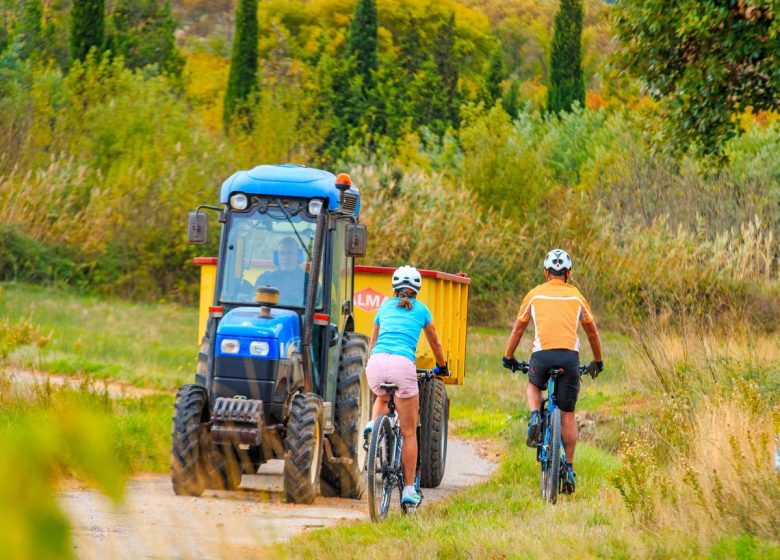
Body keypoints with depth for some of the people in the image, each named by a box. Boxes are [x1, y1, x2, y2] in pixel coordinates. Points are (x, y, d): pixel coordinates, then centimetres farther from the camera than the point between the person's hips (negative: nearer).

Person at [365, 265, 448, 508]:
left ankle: (374, 423, 6)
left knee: (382, 397, 38)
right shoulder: (421, 310, 19)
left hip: (376, 362, 2)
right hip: (403, 364, -2)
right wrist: (442, 367, 51)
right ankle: (409, 489, 6)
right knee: (409, 432, 7)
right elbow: (435, 344, 33)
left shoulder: (385, 307, 24)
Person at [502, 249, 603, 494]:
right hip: (570, 356, 0)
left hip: (542, 354, 0)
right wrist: (598, 361, 40)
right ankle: (569, 469, 10)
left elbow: (518, 329, 21)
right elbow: (592, 332, 26)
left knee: (533, 386, 33)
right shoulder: (576, 296, 17)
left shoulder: (535, 294, 14)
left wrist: (508, 358, 34)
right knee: (567, 414, 11)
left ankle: (534, 417, 3)